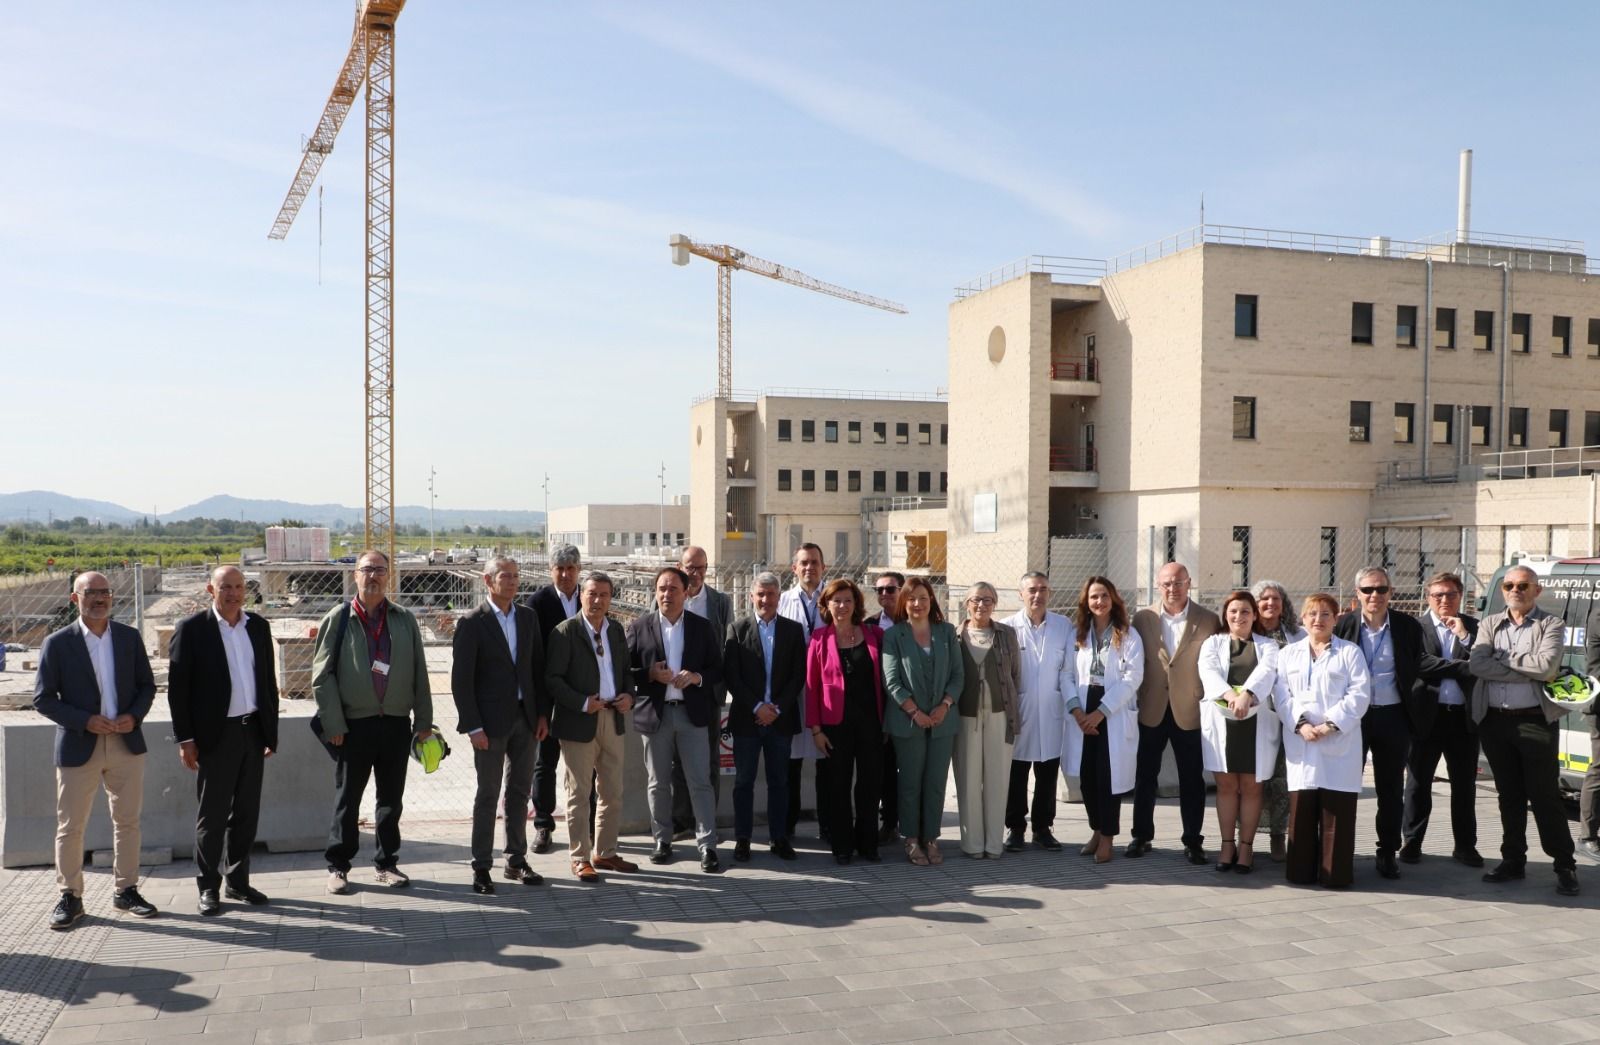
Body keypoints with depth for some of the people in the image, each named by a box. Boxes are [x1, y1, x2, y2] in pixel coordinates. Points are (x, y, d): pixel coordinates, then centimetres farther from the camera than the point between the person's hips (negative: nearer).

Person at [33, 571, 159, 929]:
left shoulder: (130, 637, 4)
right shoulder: (57, 643, -5)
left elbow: (147, 685, 10)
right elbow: (43, 699, -5)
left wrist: (134, 715, -9)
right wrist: (85, 721, -16)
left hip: (126, 743, 3)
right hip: (78, 748, -3)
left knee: (127, 821, 10)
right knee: (70, 826, 4)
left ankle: (126, 890, 22)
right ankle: (70, 896, 17)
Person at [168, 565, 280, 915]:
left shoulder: (259, 626, 8)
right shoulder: (192, 629, -6)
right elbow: (177, 687, -6)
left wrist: (271, 730, 10)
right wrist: (185, 739, -9)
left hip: (253, 731, 4)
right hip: (216, 735, -4)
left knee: (246, 812, 11)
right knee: (212, 815, 4)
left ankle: (238, 880, 23)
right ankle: (208, 887, 15)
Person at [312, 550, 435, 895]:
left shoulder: (404, 620, 7)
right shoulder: (338, 619, -2)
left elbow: (419, 672, 8)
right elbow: (322, 675, -4)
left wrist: (424, 720, 3)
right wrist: (333, 724, -9)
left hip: (397, 724, 3)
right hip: (355, 725, -3)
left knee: (392, 799, 10)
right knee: (347, 799, 6)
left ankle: (387, 863, 23)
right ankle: (338, 866, 18)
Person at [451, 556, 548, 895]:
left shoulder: (528, 617, 8)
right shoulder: (472, 623, -8)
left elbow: (538, 668, 11)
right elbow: (461, 679, -10)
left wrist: (542, 714, 5)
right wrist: (473, 726, -14)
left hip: (525, 718, 5)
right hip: (491, 721, -5)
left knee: (519, 792, 12)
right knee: (488, 795, 2)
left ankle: (516, 861, 23)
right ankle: (481, 868, 11)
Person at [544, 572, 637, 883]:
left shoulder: (616, 630, 10)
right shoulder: (565, 632, -9)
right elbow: (552, 678, -12)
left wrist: (628, 695, -1)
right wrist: (582, 703, -20)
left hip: (613, 718, 6)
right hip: (579, 721, -6)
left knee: (612, 792, 12)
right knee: (579, 794, 2)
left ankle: (604, 852, 25)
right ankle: (580, 859, 12)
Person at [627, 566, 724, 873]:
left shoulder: (701, 626, 5)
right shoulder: (639, 627, 2)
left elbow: (717, 668, 6)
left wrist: (697, 677, -13)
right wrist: (650, 675, -16)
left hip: (692, 712, 0)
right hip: (654, 713, 0)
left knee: (700, 781, -2)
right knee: (658, 783, 10)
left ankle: (707, 846, 1)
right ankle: (662, 841, 22)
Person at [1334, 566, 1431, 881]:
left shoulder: (1408, 626, 0)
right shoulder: (1343, 626, -2)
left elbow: (1419, 669, 4)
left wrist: (1417, 714, -3)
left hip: (1393, 716, 1)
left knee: (1391, 789, 9)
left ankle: (1388, 852, 20)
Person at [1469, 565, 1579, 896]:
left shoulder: (1551, 625, 0)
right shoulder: (1489, 624, 10)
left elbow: (1547, 666, -17)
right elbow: (1477, 664, -7)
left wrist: (1504, 658, -8)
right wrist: (1528, 671, -12)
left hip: (1536, 720, -4)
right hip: (1494, 721, 4)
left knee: (1545, 796, 0)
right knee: (1509, 795, 12)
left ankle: (1565, 866, 12)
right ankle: (1513, 861, 21)